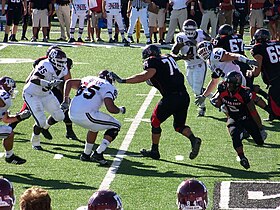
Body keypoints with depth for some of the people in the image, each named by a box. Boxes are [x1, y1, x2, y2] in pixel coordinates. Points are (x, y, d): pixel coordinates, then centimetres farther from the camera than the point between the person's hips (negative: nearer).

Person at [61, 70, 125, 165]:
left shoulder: (89, 79, 23)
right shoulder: (108, 87, 3)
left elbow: (69, 82, 26)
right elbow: (111, 108, -8)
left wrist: (66, 101, 28)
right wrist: (120, 110, 13)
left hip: (72, 114, 7)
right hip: (86, 115, -7)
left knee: (95, 126, 35)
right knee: (115, 126, 9)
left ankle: (86, 154, 35)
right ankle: (98, 154, 1)